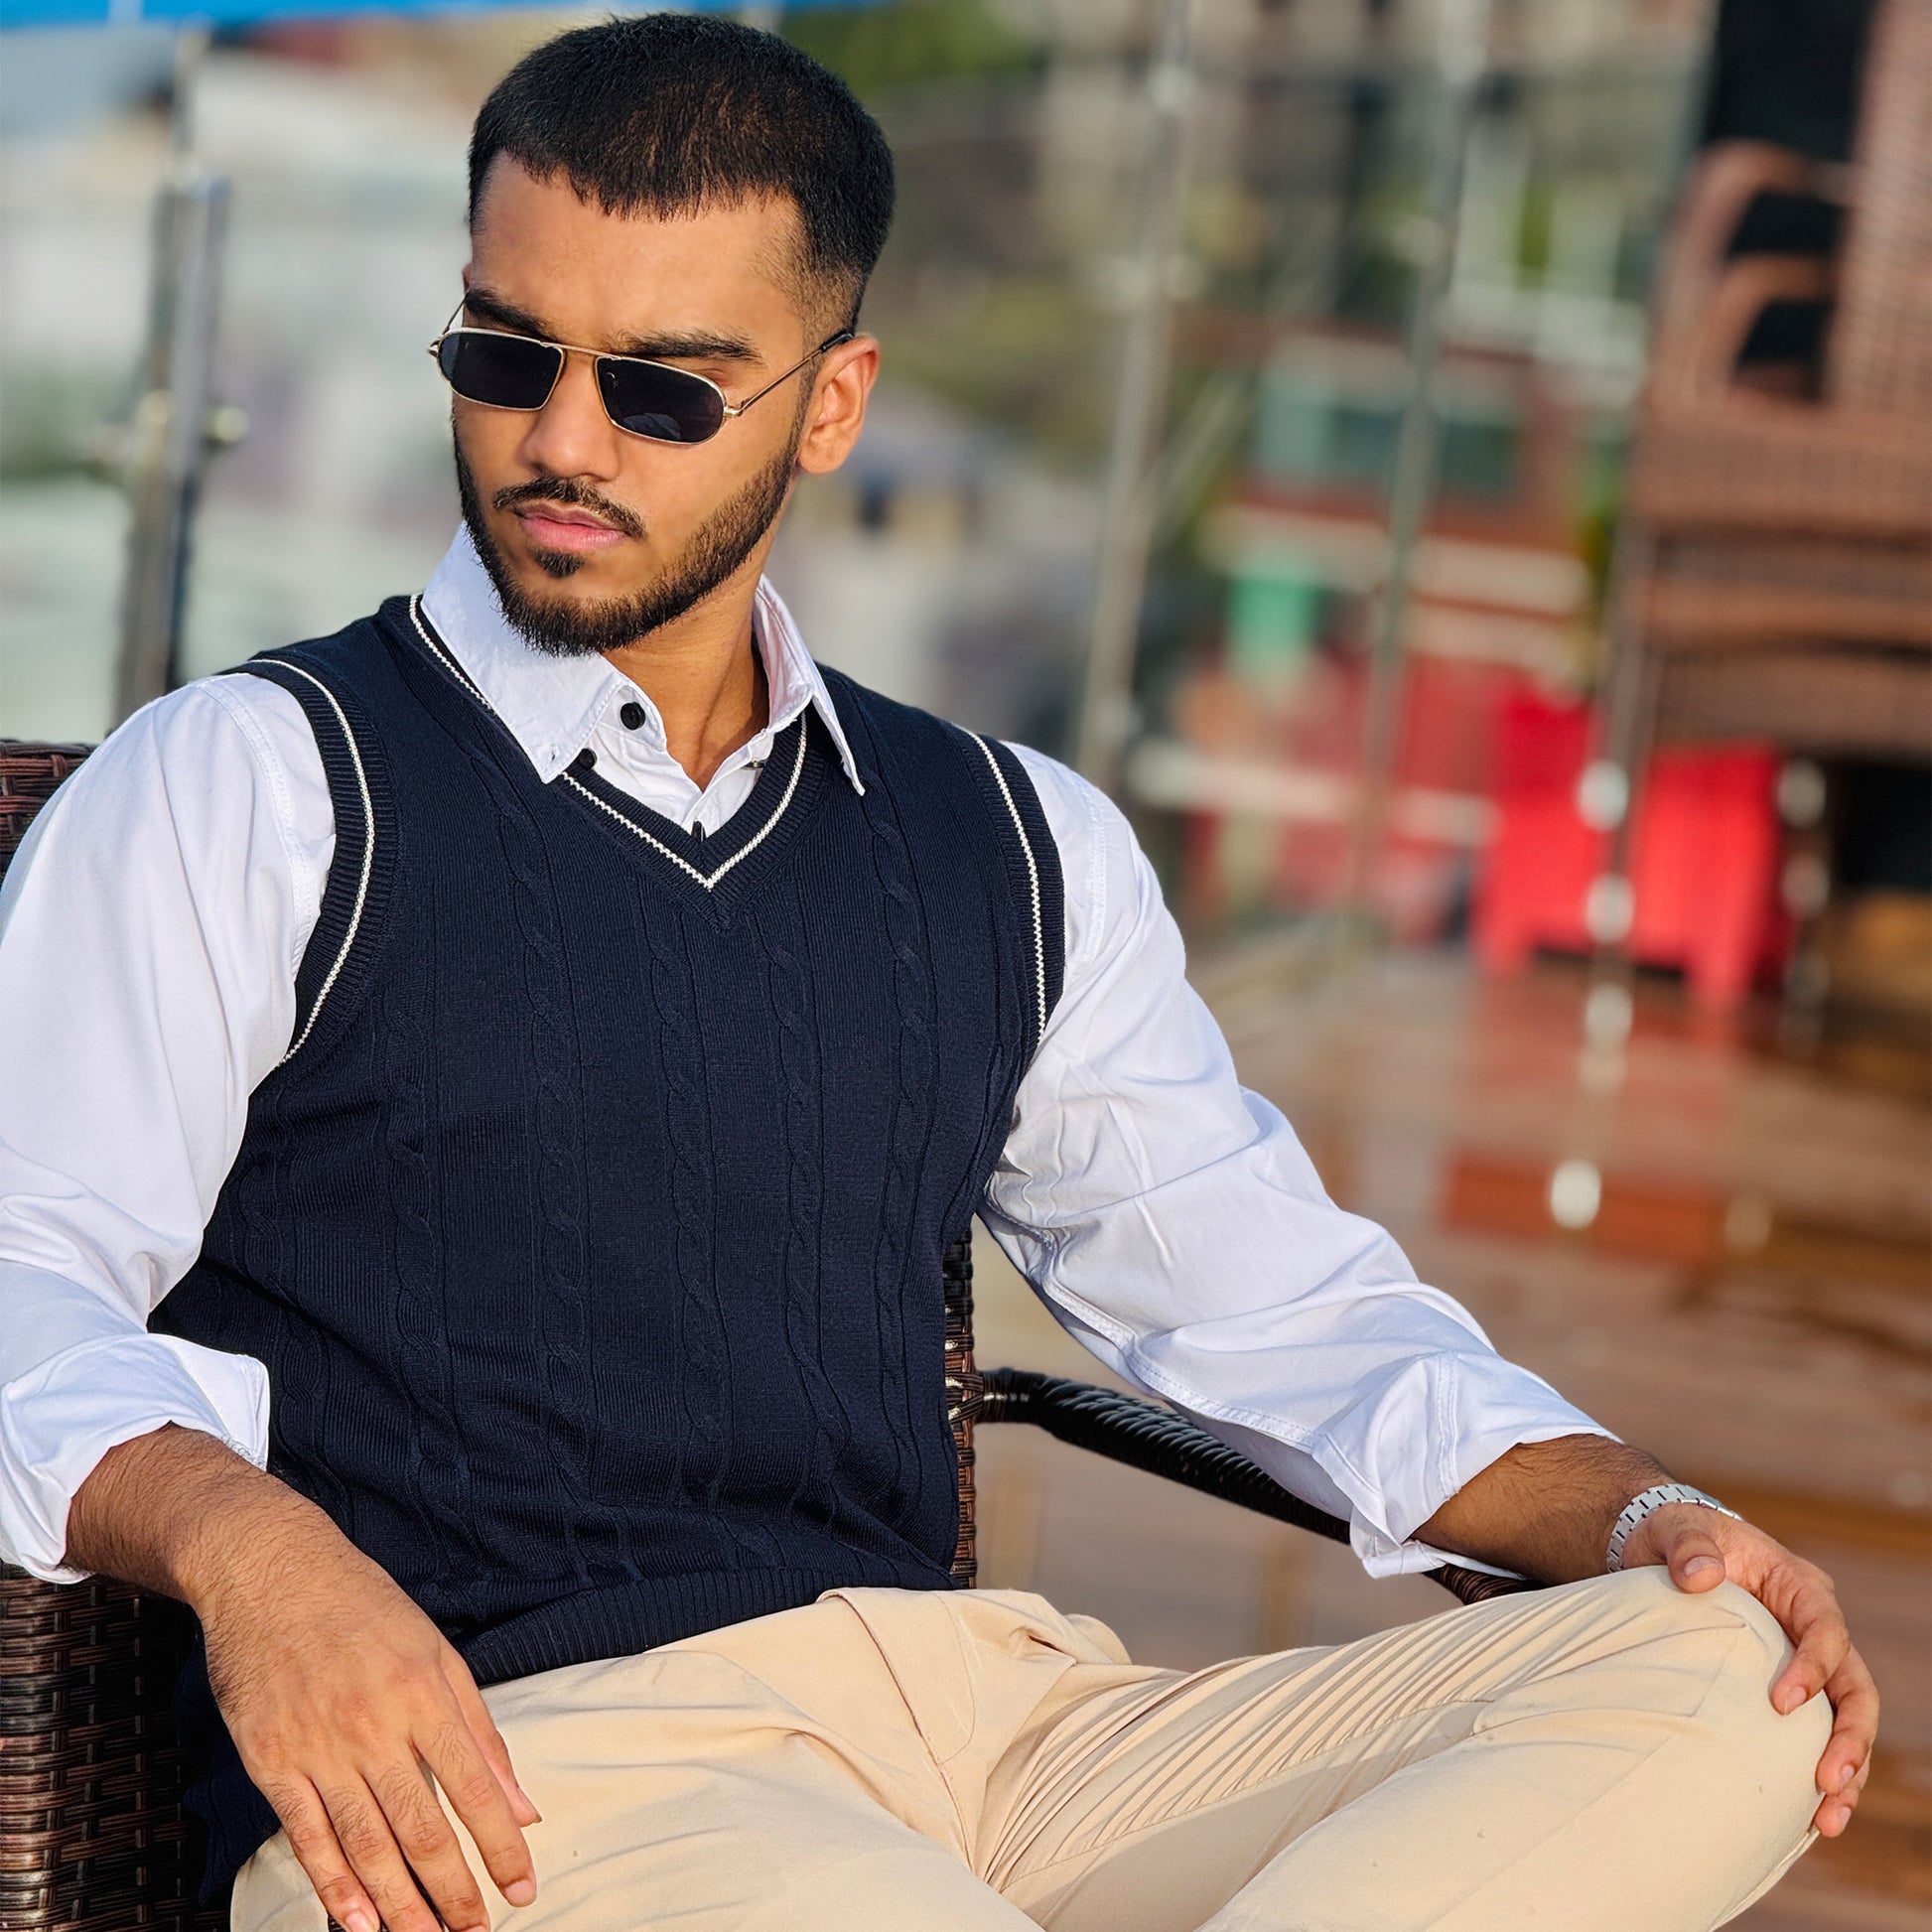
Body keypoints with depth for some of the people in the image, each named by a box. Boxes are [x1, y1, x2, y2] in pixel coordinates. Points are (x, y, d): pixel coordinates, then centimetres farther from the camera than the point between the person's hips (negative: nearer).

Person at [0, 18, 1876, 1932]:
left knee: (1723, 1695, -18)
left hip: (981, 1702, 7)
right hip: (486, 1761, -6)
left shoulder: (1018, 852, 22)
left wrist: (1641, 1517, 8)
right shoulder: (247, 786, 8)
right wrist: (239, 1538, -25)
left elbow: (1281, 1303, 26)